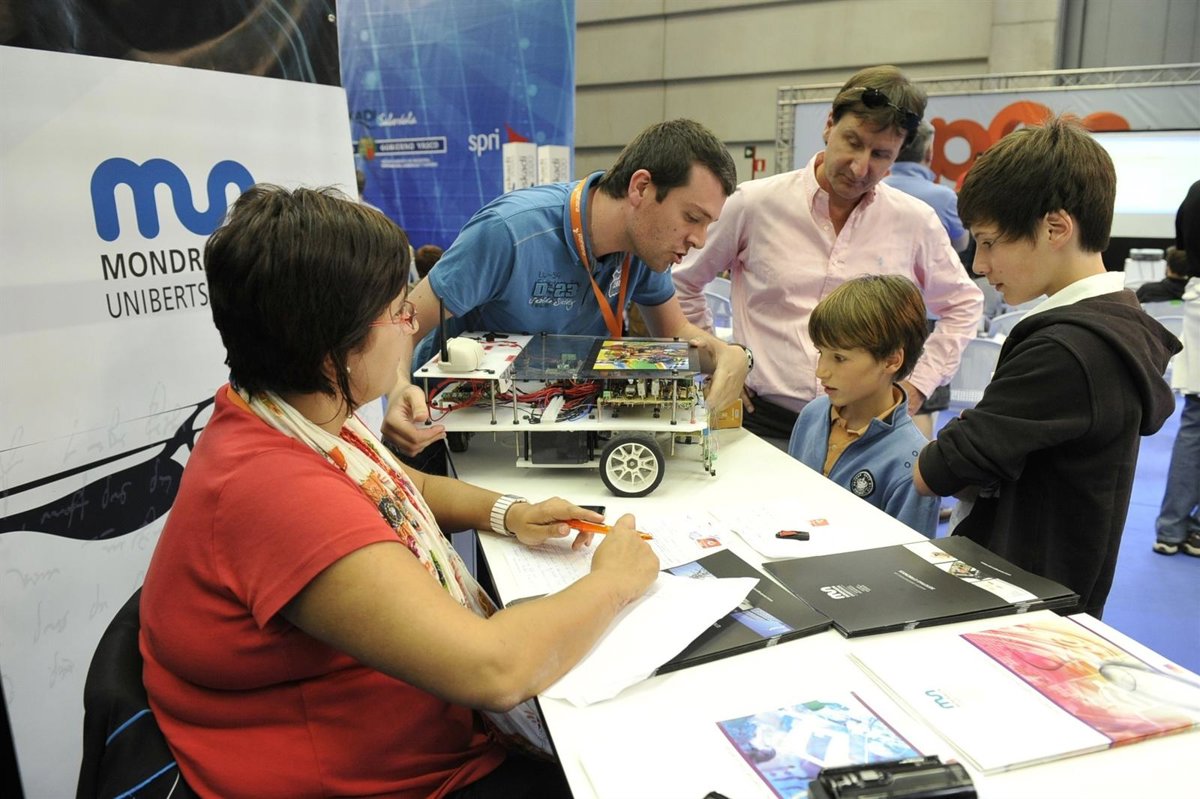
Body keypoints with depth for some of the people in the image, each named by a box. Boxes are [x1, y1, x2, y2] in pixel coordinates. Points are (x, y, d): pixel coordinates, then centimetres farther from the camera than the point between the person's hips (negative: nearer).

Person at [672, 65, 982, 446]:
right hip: (764, 420, -1)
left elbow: (962, 305, 21)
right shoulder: (754, 204, -1)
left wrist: (918, 382, 11)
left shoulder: (915, 222, 5)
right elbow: (682, 282, 10)